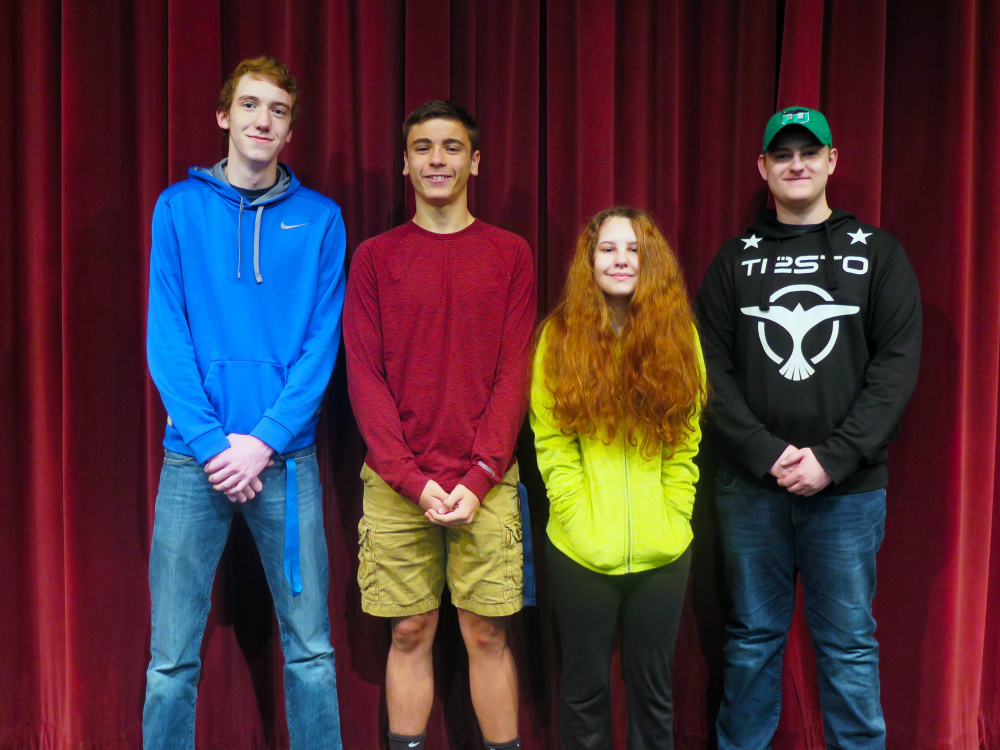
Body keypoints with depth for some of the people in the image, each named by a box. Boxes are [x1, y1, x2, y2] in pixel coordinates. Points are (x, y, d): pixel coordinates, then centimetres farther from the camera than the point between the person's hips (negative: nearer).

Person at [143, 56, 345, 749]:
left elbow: (323, 342, 0)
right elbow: (165, 336, -1)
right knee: (172, 657, 4)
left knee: (311, 647, 6)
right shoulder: (180, 206, 6)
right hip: (195, 457, 0)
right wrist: (213, 443, -10)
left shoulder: (320, 218, 7)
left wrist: (266, 440, -10)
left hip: (287, 456, 1)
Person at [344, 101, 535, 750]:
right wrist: (413, 478, -8)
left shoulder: (510, 254, 6)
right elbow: (364, 375, 1)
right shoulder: (375, 257, 7)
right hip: (397, 484, 1)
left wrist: (478, 477, -9)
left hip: (485, 482, 0)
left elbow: (515, 374, 1)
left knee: (487, 634, 4)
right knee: (410, 632, 7)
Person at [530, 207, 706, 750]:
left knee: (651, 685, 15)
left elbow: (685, 445, 2)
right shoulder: (559, 336, -2)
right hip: (581, 551, -1)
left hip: (662, 552, 1)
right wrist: (582, 524, -13)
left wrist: (671, 522, -6)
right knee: (584, 685, 13)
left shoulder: (679, 333, 3)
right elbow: (552, 445, -6)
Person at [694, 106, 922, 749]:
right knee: (752, 638, 11)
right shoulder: (737, 258, 8)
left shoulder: (878, 253, 5)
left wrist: (832, 458, -13)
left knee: (848, 646, 6)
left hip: (849, 487, -1)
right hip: (750, 486, 1)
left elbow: (897, 367, -3)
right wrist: (765, 452, -11)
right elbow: (713, 368, 1)